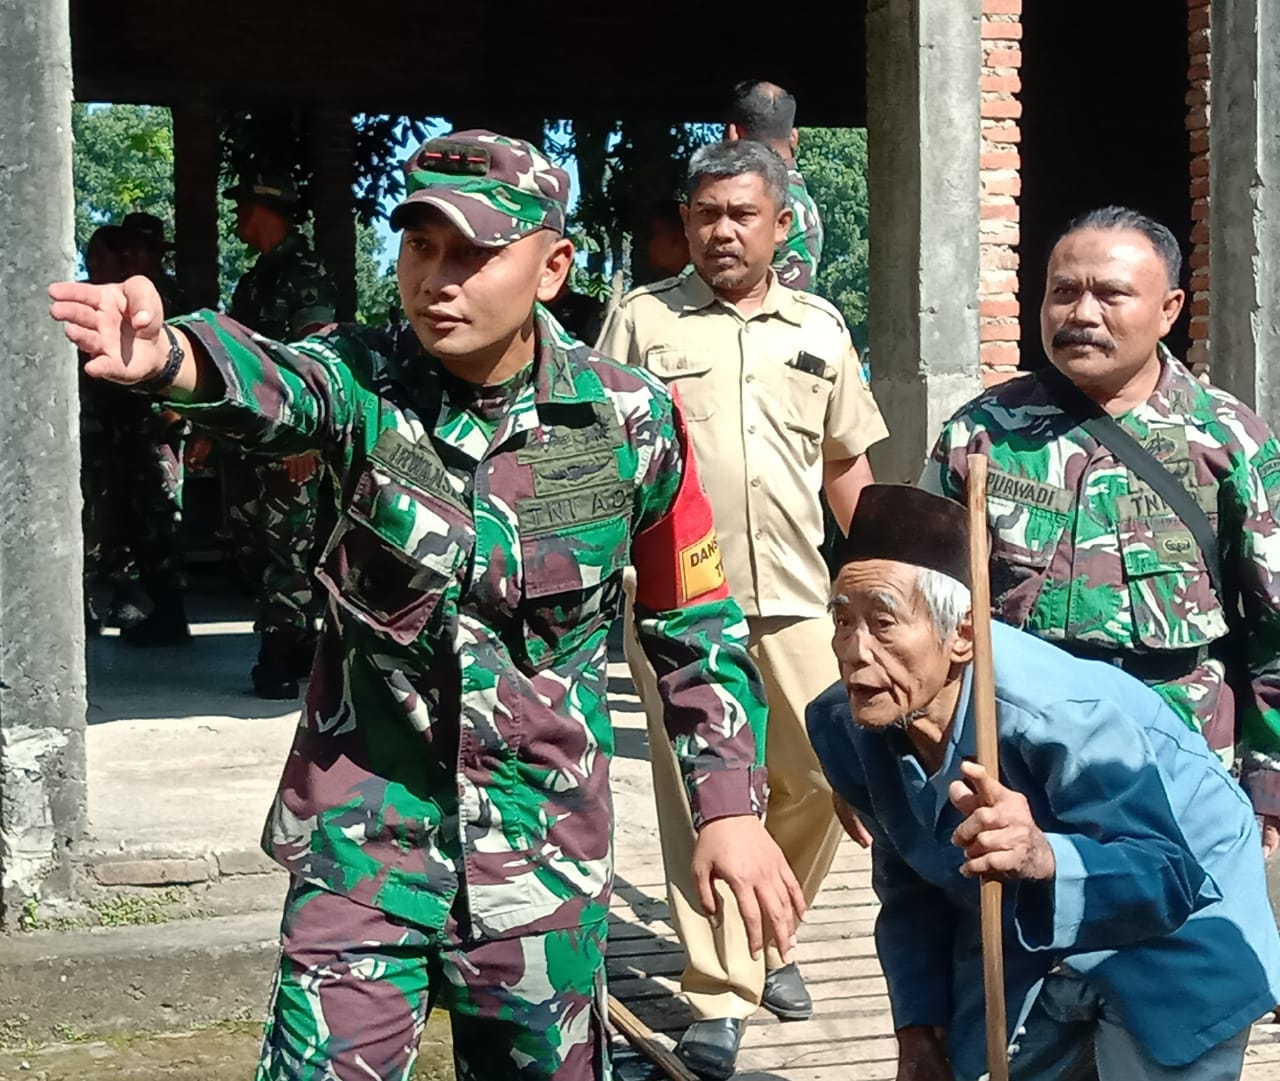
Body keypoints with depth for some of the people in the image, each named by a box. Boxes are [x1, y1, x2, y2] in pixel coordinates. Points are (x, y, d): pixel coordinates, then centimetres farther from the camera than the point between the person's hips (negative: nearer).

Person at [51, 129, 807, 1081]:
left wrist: (731, 807, 0)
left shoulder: (632, 421, -6)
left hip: (546, 855, 1)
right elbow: (274, 386, -33)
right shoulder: (367, 383, -9)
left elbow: (699, 625, 5)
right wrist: (169, 356, -55)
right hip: (364, 835, -1)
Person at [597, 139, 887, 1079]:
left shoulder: (819, 327, 12)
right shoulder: (642, 320, 3)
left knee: (820, 773, 7)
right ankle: (719, 994, 0)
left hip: (794, 593, 4)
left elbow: (846, 465, 18)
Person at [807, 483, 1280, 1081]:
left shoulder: (1059, 712, -36)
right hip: (1019, 945, 6)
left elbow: (1171, 876, -37)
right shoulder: (844, 727, -17)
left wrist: (1045, 860, -55)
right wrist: (920, 1021, 4)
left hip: (1169, 943, -5)